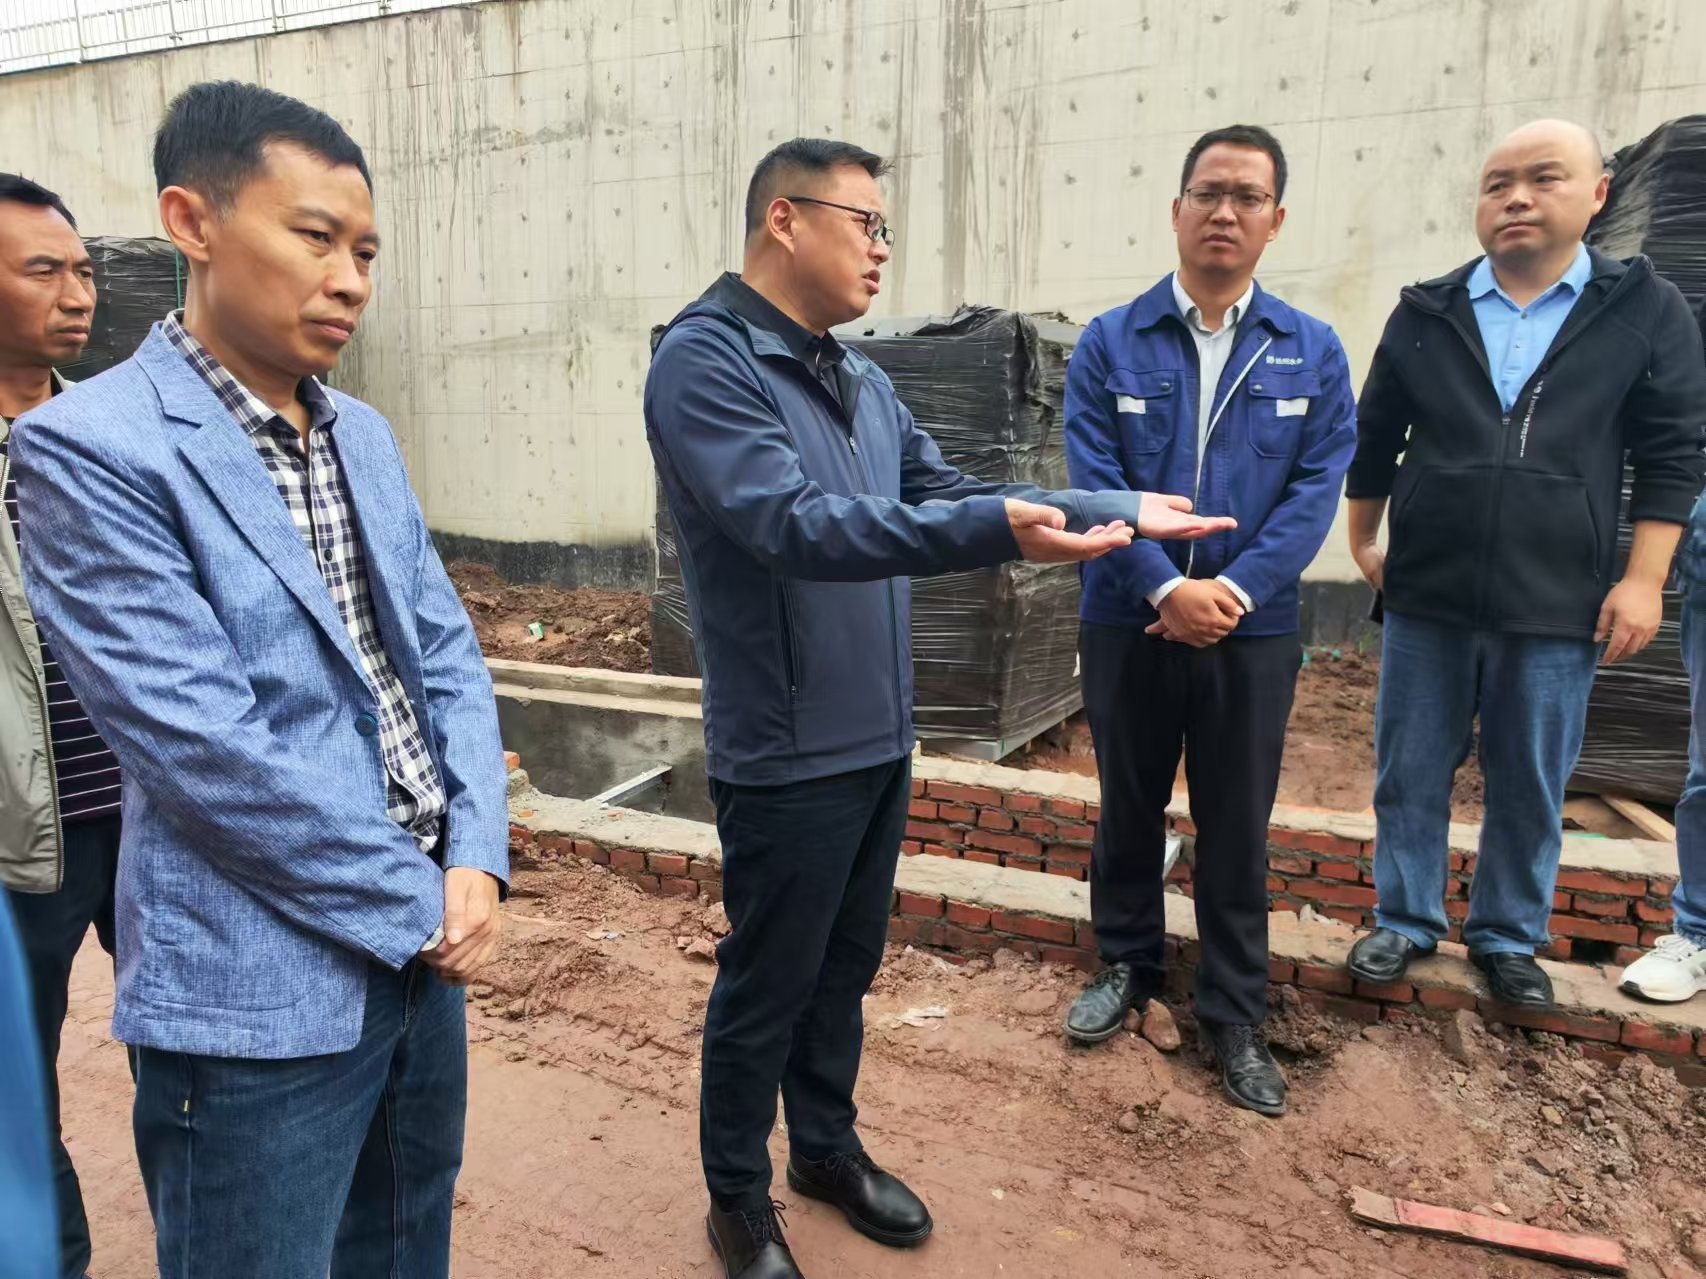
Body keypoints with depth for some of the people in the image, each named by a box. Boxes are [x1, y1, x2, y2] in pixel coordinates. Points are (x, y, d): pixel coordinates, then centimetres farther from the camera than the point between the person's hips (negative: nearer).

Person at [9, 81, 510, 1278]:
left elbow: (446, 656, 7)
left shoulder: (364, 433, 8)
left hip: (421, 941, 7)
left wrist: (474, 863, -6)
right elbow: (207, 750, -20)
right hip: (262, 995, -6)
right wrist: (422, 905, -13)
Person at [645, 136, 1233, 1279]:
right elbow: (793, 525, -29)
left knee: (846, 967, 21)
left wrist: (1118, 510, 6)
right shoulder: (705, 361, -15)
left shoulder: (860, 379, 10)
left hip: (879, 738, 8)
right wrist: (997, 532, -37)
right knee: (767, 982, 10)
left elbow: (950, 491, 13)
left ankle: (828, 1146, 43)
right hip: (787, 753, -7)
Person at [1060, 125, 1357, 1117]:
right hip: (1129, 623, 0)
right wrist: (1167, 588, -19)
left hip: (1255, 631, 0)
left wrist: (1236, 592, -17)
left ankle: (1236, 1013, 26)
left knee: (1238, 824, 10)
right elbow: (1095, 479, -9)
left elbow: (1318, 489, -5)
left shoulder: (1314, 352, 2)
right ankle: (1129, 964, 36)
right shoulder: (1110, 343, -1)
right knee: (1130, 805, 15)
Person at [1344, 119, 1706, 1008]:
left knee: (1529, 791, 10)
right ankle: (1405, 921, 26)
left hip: (1557, 606, -1)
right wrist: (1362, 542, 13)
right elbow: (1374, 440, 13)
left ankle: (1508, 938, 28)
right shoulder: (1425, 312, 5)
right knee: (1409, 776, 9)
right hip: (1424, 598, 1)